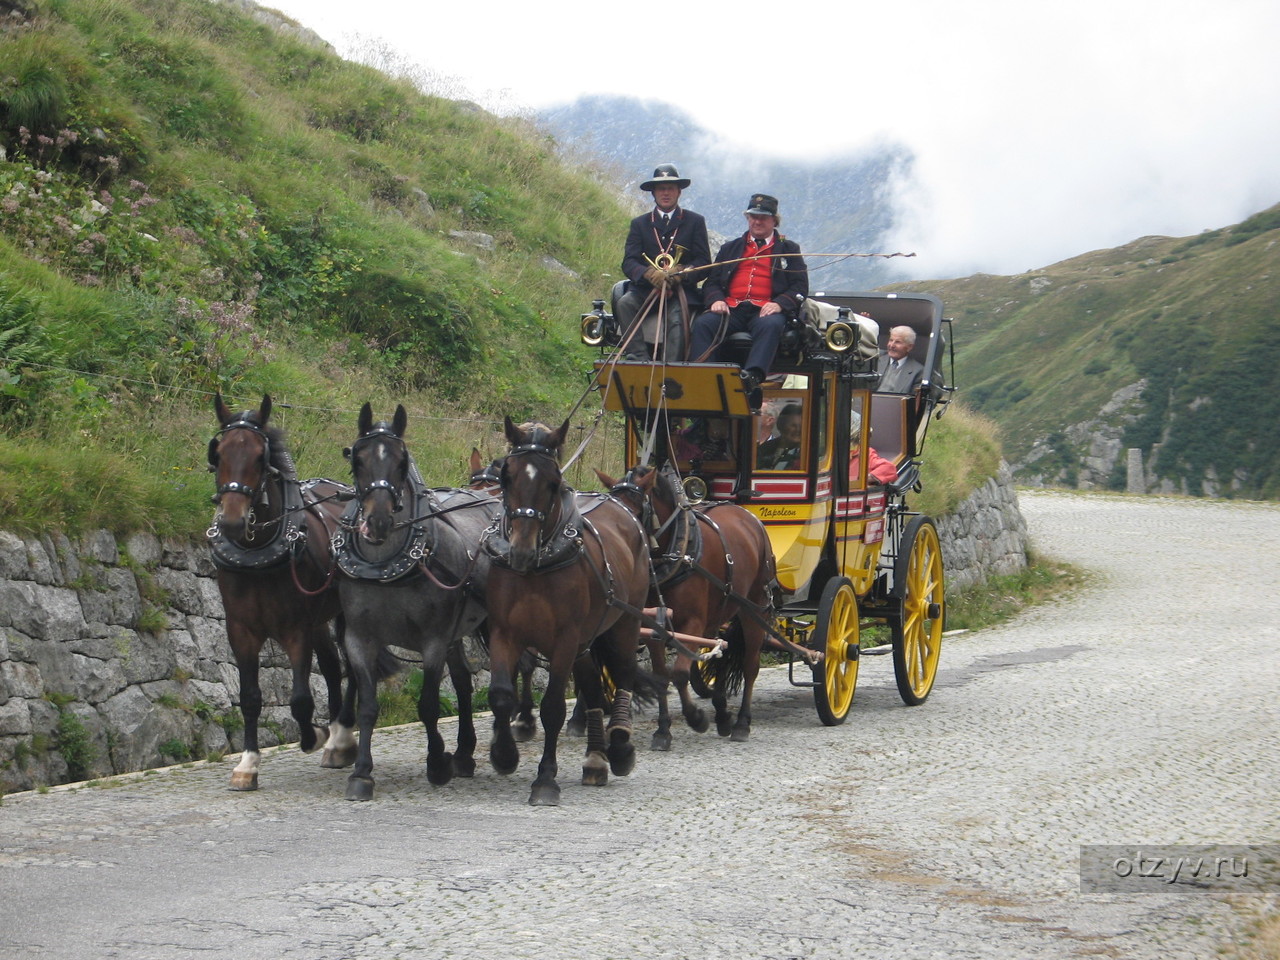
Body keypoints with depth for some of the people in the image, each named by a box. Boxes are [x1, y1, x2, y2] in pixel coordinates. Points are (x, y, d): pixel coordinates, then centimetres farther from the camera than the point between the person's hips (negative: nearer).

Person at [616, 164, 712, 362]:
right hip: (647, 290, 2)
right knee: (624, 303, -30)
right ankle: (639, 359, -37)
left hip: (682, 290, -2)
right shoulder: (640, 224, 15)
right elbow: (628, 263, 3)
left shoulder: (695, 221, 12)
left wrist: (682, 274, -18)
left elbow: (704, 262, 4)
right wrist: (649, 274, -21)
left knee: (678, 316, -34)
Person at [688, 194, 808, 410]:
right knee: (702, 324, -30)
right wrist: (716, 300, -2)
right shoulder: (731, 248, 29)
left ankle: (752, 377, -60)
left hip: (765, 310, -3)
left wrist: (779, 304, -11)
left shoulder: (788, 250, 21)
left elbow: (800, 286, 10)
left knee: (771, 325, -40)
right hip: (732, 309, 3)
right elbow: (711, 282, 22)